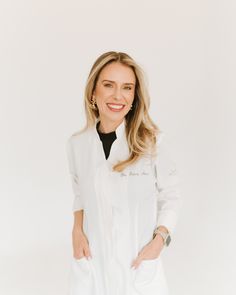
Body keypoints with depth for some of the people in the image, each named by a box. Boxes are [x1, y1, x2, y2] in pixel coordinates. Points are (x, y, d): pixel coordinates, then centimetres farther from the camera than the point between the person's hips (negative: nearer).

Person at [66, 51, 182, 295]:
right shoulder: (76, 144, -3)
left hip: (139, 262, -2)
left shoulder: (152, 141, -12)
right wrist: (77, 230, -3)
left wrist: (160, 239, -14)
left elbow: (171, 197, -2)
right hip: (91, 260, 2)